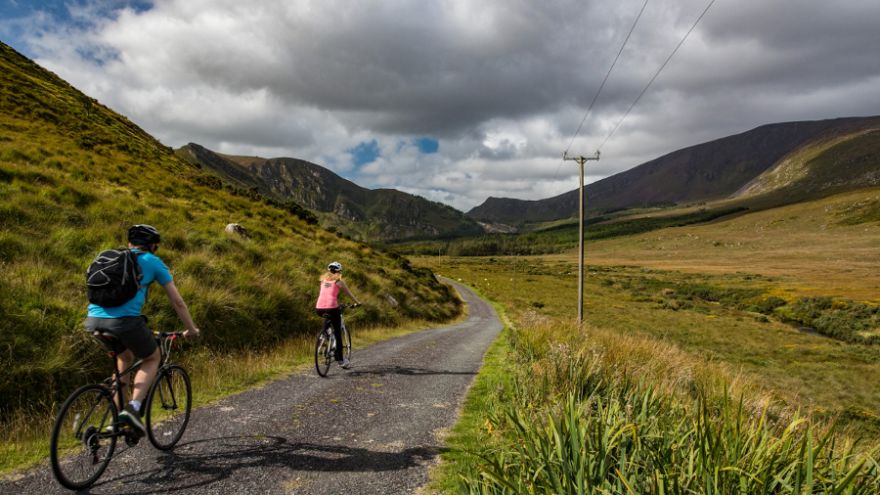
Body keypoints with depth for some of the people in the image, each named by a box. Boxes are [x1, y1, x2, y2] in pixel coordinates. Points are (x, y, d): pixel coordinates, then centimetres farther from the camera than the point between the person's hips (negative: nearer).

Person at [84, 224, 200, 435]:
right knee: (152, 359, 21)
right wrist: (191, 329, 28)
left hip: (93, 320, 5)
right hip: (125, 321, -5)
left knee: (125, 357, 31)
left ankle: (117, 414, 26)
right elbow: (177, 302, 15)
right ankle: (133, 407, -1)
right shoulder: (153, 262, 12)